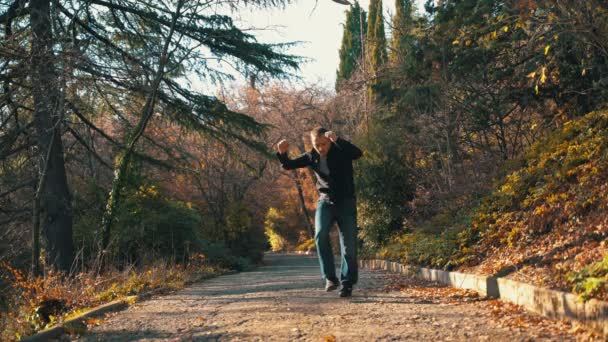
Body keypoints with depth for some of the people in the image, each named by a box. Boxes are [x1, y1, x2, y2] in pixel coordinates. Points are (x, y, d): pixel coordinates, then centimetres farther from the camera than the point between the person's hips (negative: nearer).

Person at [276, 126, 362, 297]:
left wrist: (338, 140, -45)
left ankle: (347, 284, 6)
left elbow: (358, 153, -32)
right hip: (325, 201, 2)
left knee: (349, 244, -4)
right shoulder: (312, 157, 1)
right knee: (320, 234, -23)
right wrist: (282, 153, -19)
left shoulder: (342, 151, -11)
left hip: (346, 202, -2)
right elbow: (288, 165, 4)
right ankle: (330, 278, -16)